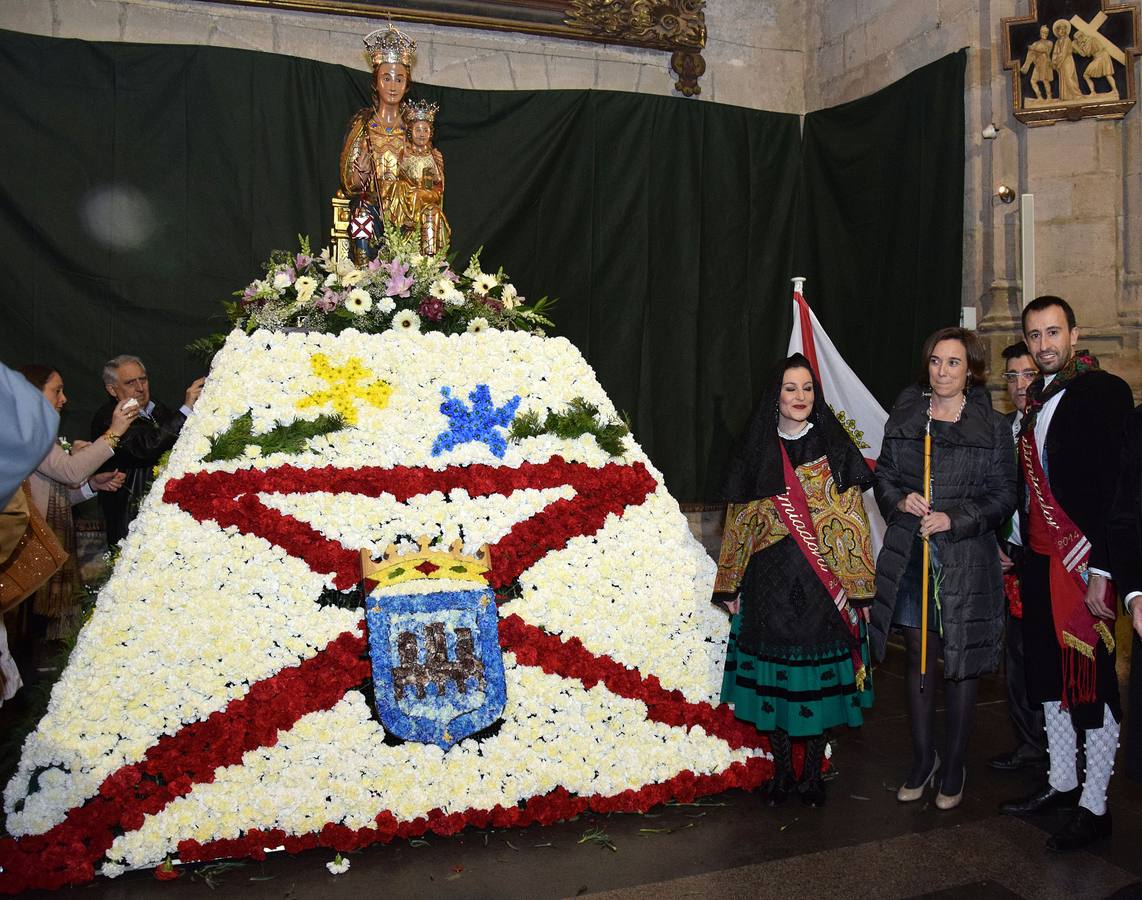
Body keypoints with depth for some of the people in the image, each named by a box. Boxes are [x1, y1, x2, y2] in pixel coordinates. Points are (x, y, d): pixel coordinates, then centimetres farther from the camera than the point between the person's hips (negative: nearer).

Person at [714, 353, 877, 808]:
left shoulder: (834, 449, 1)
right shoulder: (756, 451, 6)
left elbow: (851, 522, -1)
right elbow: (739, 522, 8)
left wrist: (858, 587, -6)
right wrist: (730, 587, 6)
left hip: (822, 586, -1)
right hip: (769, 586, 2)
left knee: (819, 678, 5)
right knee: (774, 678, 7)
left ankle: (813, 771, 22)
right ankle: (782, 770, 23)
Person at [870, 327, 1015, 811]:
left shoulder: (993, 426, -2)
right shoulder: (903, 418, 7)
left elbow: (1004, 496, -1)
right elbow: (883, 476, 13)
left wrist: (954, 518, -14)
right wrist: (900, 499, -7)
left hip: (967, 558, -2)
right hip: (909, 555, 3)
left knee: (962, 661, 6)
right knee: (917, 656, 11)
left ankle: (954, 764, 23)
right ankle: (923, 758, 27)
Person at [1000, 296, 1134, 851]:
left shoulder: (1105, 392, -9)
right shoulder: (1036, 399, 14)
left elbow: (1120, 487, -15)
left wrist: (1102, 569, -19)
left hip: (1085, 563, -7)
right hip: (1038, 560, 8)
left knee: (1092, 681, 1)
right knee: (1049, 675, 15)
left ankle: (1094, 807, 13)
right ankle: (1061, 783, 29)